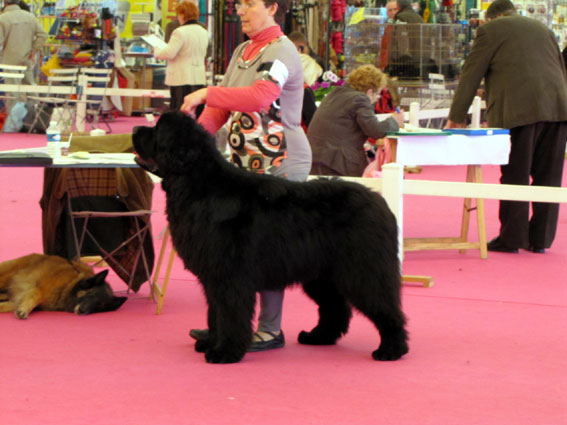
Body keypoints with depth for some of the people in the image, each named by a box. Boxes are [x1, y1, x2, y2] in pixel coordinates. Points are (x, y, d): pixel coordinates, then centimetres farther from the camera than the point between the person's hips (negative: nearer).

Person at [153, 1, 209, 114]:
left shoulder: (180, 32, -15)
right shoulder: (204, 32, 8)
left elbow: (169, 54, -17)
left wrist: (156, 52, 2)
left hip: (182, 79, -7)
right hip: (199, 79, 7)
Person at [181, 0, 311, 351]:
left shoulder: (280, 52, -12)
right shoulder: (242, 52, 17)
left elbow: (260, 97, -29)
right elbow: (223, 106, 14)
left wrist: (207, 94, -31)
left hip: (280, 166, -9)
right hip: (245, 164, 9)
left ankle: (270, 330, 1)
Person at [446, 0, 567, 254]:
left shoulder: (490, 30, 8)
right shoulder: (542, 29, 25)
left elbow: (470, 75, 7)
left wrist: (456, 118, 12)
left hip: (519, 110, -5)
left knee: (515, 176, 1)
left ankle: (511, 238, 5)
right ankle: (540, 238, 11)